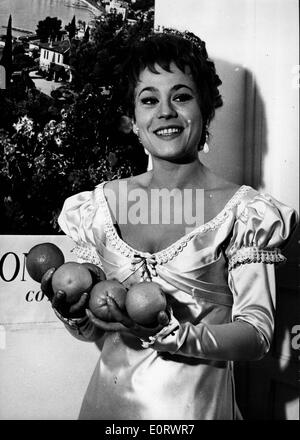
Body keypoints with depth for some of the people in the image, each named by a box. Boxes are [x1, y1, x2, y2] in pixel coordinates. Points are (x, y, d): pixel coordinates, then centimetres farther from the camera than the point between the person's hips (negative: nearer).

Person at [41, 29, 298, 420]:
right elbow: (92, 330, 5)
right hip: (110, 398, 3)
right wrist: (75, 315, -16)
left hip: (194, 402, -3)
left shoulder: (244, 211, -12)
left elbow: (257, 335, -14)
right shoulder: (101, 204, -3)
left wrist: (168, 334, -27)